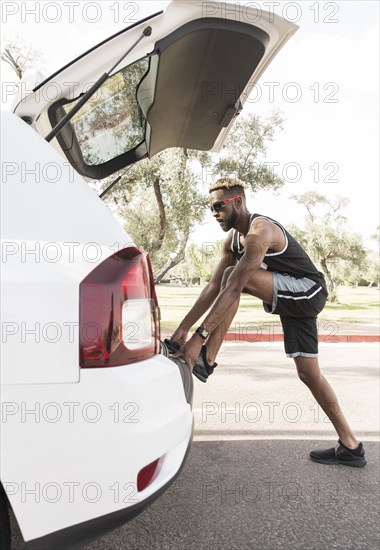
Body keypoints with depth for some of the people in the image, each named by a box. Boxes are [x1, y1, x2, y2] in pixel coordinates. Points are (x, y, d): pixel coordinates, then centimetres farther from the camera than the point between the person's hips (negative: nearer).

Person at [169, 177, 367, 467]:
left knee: (236, 277, -27)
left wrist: (199, 337, -35)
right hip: (291, 299, 10)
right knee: (308, 373, 8)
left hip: (308, 293, -10)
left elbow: (233, 290, -33)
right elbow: (214, 286, 0)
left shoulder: (260, 231, -26)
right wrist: (183, 327, -6)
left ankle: (206, 360, -21)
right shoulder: (233, 239, 4)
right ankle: (351, 446, 18)